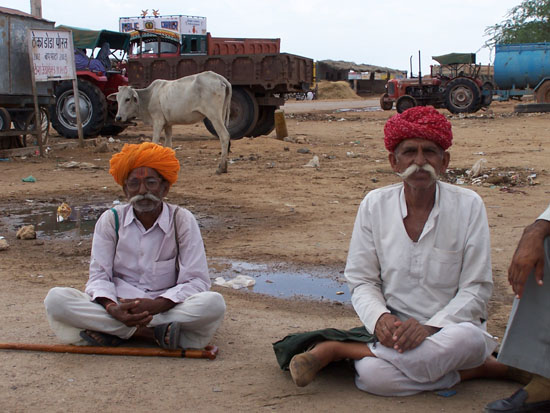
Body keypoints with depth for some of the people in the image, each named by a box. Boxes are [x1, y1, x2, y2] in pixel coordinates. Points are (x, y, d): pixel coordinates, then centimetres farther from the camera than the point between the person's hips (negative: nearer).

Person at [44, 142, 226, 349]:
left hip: (166, 307, -1)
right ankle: (155, 333, -25)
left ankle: (112, 332, -25)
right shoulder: (110, 220, 3)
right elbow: (99, 276, -1)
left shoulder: (182, 220, -2)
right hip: (119, 308, 1)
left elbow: (196, 280, -7)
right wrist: (112, 308, -24)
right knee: (56, 299, -23)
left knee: (214, 303, -31)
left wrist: (156, 305, -25)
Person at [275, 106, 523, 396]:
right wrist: (380, 319, -19)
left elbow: (476, 288, -4)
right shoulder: (375, 204, 1)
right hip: (394, 327, -1)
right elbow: (361, 280, 3)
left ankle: (334, 348, -21)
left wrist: (430, 327, -20)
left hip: (449, 326, 2)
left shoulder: (468, 205, -3)